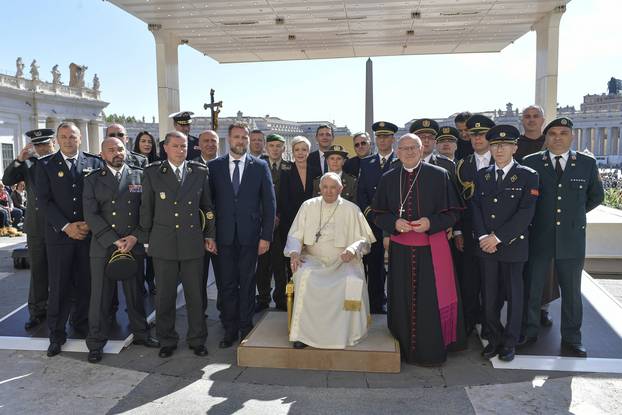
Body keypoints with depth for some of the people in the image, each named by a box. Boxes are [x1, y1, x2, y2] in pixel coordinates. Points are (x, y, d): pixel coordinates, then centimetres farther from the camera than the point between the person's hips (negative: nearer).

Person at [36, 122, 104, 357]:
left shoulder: (94, 163, 5)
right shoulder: (45, 164, 3)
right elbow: (44, 200, -3)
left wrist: (89, 223, -8)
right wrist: (66, 226, -11)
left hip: (88, 232, 1)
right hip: (59, 234, -1)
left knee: (85, 284, 8)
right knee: (59, 287, 3)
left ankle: (82, 324, 25)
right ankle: (56, 334, 14)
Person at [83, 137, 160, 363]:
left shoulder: (139, 176, 5)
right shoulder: (93, 180, 4)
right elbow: (91, 215, -4)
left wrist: (135, 237, -9)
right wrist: (114, 241, -12)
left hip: (134, 245, 1)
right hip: (103, 247, -1)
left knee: (135, 292, 12)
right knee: (100, 296, 5)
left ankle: (140, 333, 29)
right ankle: (96, 343, 18)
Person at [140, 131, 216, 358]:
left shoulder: (200, 172, 5)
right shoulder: (152, 173, 2)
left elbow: (207, 206, 10)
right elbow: (146, 207, 7)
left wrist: (209, 235, 7)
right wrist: (146, 236, 8)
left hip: (192, 242, 1)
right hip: (163, 243, 0)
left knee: (195, 294, 8)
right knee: (164, 295, 8)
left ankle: (197, 339, 24)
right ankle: (167, 340, 25)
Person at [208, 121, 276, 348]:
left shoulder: (260, 166, 2)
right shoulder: (214, 166, 4)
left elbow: (269, 203, 1)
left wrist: (266, 236, -4)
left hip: (250, 235, -1)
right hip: (224, 234, 1)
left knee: (247, 282, 8)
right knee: (227, 283, 8)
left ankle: (246, 327, 22)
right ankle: (230, 329, 20)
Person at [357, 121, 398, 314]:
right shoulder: (366, 163, 13)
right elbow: (361, 192, 8)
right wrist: (368, 211, -7)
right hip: (372, 221, 3)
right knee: (374, 264, 6)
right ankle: (376, 304, 16)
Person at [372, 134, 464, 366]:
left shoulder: (439, 175, -1)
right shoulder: (388, 179, 7)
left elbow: (453, 212, 0)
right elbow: (378, 214, 8)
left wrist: (431, 223, -16)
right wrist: (394, 223, -12)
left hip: (431, 249, -2)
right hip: (400, 250, 2)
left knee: (431, 300, 1)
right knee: (403, 300, 8)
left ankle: (432, 351, 17)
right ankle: (405, 348, 24)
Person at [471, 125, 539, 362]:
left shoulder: (528, 176, -3)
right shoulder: (482, 175, 9)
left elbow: (526, 212, -11)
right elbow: (475, 208, 5)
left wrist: (499, 236, -16)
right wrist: (483, 237, -9)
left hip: (513, 245, -3)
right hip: (486, 245, 3)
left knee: (513, 295, 7)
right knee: (490, 296, 8)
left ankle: (509, 342, 22)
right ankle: (494, 339, 23)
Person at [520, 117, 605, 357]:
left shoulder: (587, 164, 2)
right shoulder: (531, 163, -2)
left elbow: (596, 196, 16)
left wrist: (575, 214, 14)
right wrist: (537, 215, 5)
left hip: (571, 238, 1)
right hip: (538, 237, -1)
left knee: (571, 291, 10)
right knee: (532, 288, 8)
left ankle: (571, 339, 24)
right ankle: (529, 333, 24)